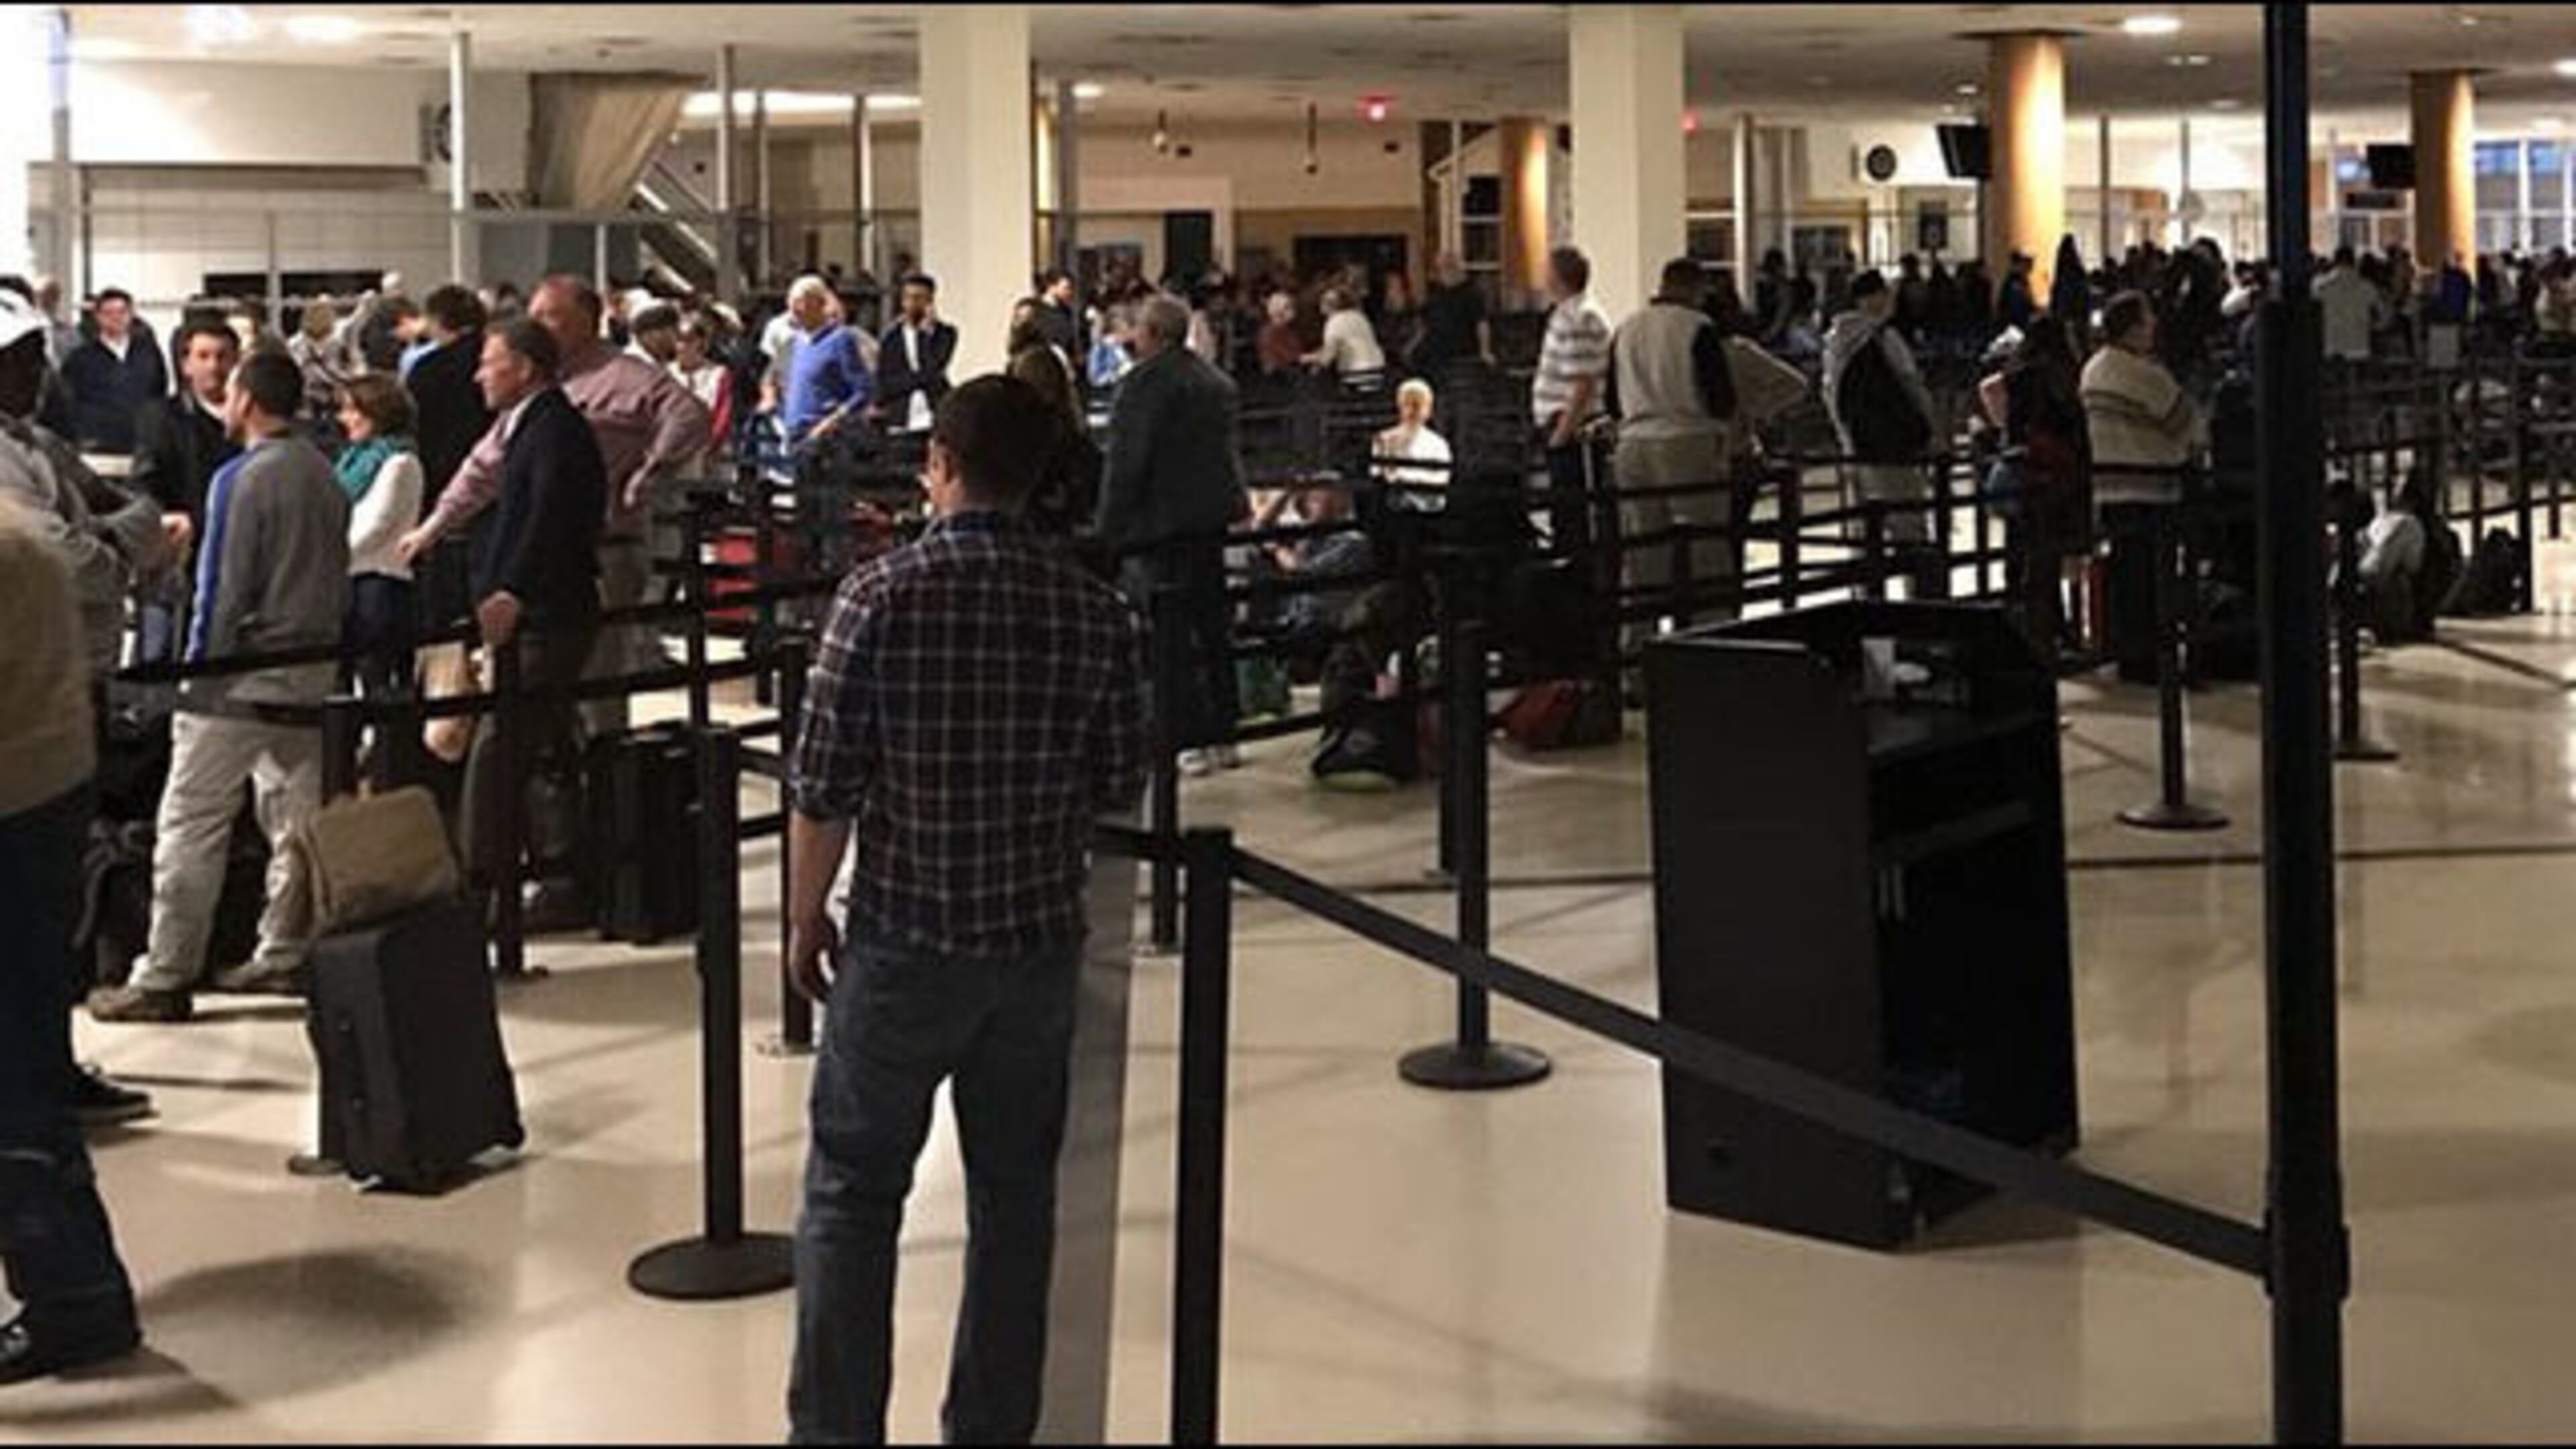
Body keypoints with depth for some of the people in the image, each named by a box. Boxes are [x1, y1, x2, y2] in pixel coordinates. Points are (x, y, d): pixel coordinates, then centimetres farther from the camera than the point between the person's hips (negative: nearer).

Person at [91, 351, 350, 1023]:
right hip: (313, 668, 8)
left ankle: (164, 978, -2)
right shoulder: (324, 474, 10)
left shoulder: (244, 479, -13)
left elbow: (225, 590, -13)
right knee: (296, 814, 13)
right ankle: (287, 954, 18)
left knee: (190, 824, -3)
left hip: (248, 668, -8)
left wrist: (199, 670, -7)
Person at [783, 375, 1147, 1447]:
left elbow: (822, 787, -11)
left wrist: (806, 917, 3)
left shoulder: (882, 596, -12)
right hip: (1043, 941, 3)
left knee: (852, 1195, 9)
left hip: (904, 940, -3)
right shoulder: (1096, 613, -4)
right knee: (1014, 1199, 13)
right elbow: (1121, 786, 3)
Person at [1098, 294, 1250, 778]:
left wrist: (1113, 528, -11)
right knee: (1212, 625, 14)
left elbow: (1127, 462, -15)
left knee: (1169, 634, -6)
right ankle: (1221, 737, 20)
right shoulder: (1218, 382, 14)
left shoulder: (1147, 381, -13)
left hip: (1162, 521, -9)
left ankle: (1189, 742, -8)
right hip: (1213, 518, 9)